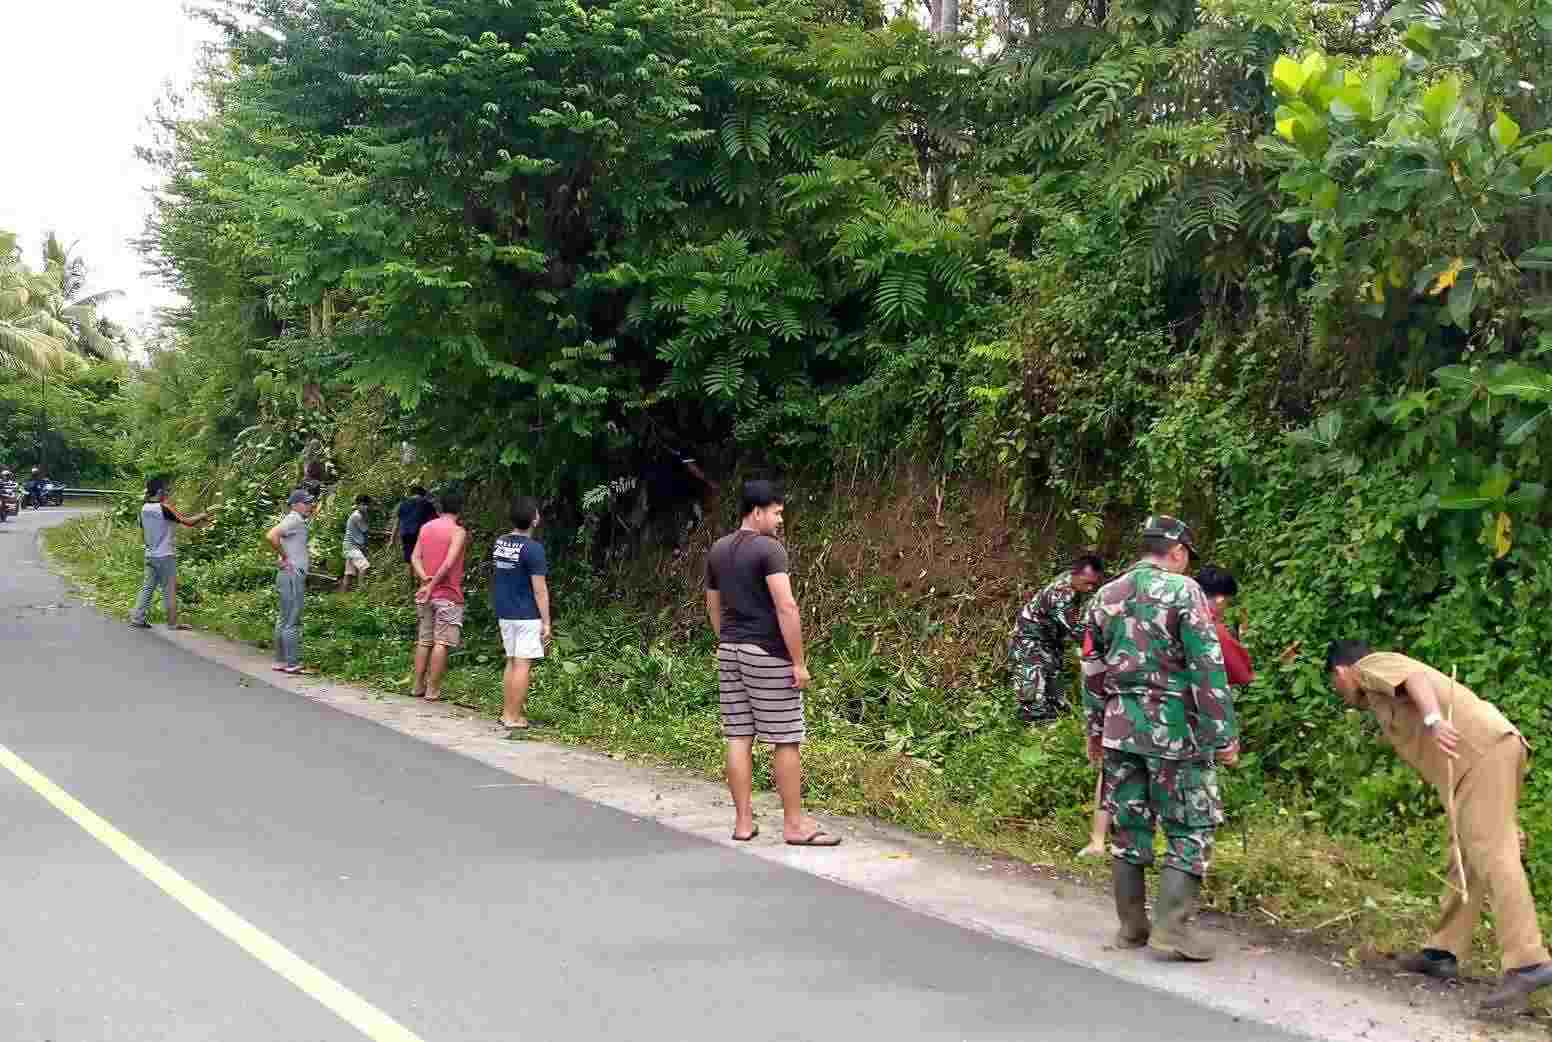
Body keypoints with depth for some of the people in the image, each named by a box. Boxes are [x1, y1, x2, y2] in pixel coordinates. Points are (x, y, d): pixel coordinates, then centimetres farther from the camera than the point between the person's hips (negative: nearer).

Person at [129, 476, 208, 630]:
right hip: (166, 556, -7)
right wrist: (202, 516, -2)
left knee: (147, 586, 11)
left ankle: (137, 618, 10)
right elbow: (187, 522, -18)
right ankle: (173, 622, 7)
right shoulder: (165, 508, -18)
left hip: (150, 555, 7)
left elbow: (142, 532, 14)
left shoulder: (144, 509, 4)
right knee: (169, 590, 2)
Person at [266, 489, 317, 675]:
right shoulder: (293, 520, -12)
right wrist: (285, 558, -19)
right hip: (292, 576, -11)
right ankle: (292, 664, -8)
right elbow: (271, 536, -28)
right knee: (292, 622, -8)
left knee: (284, 621, 13)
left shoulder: (299, 522, 18)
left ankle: (281, 661, 19)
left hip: (295, 576, 11)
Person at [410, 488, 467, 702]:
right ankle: (432, 690, -3)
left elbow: (415, 557, 3)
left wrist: (425, 579, -9)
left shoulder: (425, 528, 11)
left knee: (424, 641, 13)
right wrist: (432, 585, -14)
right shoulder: (458, 531, -10)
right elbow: (449, 563, -19)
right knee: (442, 643, -3)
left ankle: (418, 686, 15)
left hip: (426, 594, 6)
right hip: (448, 594, -6)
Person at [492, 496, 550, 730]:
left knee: (511, 662, 15)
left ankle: (508, 713, 18)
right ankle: (514, 717, -1)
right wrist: (546, 622, -11)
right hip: (527, 616, -7)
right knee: (523, 665, -2)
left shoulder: (499, 543, 5)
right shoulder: (533, 548, -17)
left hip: (504, 613, 7)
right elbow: (539, 589, -16)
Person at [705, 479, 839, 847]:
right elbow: (786, 607, -20)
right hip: (767, 653, -8)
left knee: (738, 737, 8)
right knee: (785, 740, 0)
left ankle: (743, 822, 11)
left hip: (729, 650, 8)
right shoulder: (769, 549, -14)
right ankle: (795, 824, 5)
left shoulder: (718, 550, 10)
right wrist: (799, 661, -16)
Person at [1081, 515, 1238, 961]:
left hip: (1120, 727, 6)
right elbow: (1207, 668, -12)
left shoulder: (1105, 596, 10)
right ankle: (1171, 926, -3)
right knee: (1190, 828, 4)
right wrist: (1224, 734, -9)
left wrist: (1095, 730, 23)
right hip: (1174, 728, -5)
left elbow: (1093, 669, 15)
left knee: (1129, 826, 12)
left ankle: (1132, 926, 18)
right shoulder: (1183, 591, -8)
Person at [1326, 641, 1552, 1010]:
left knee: (1490, 854, -15)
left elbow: (1416, 677, -14)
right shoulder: (1386, 688, 33)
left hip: (1483, 748, -10)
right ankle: (1444, 952, 19)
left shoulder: (1372, 665, 10)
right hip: (1492, 747, 10)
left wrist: (1433, 720, -34)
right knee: (1465, 858, 14)